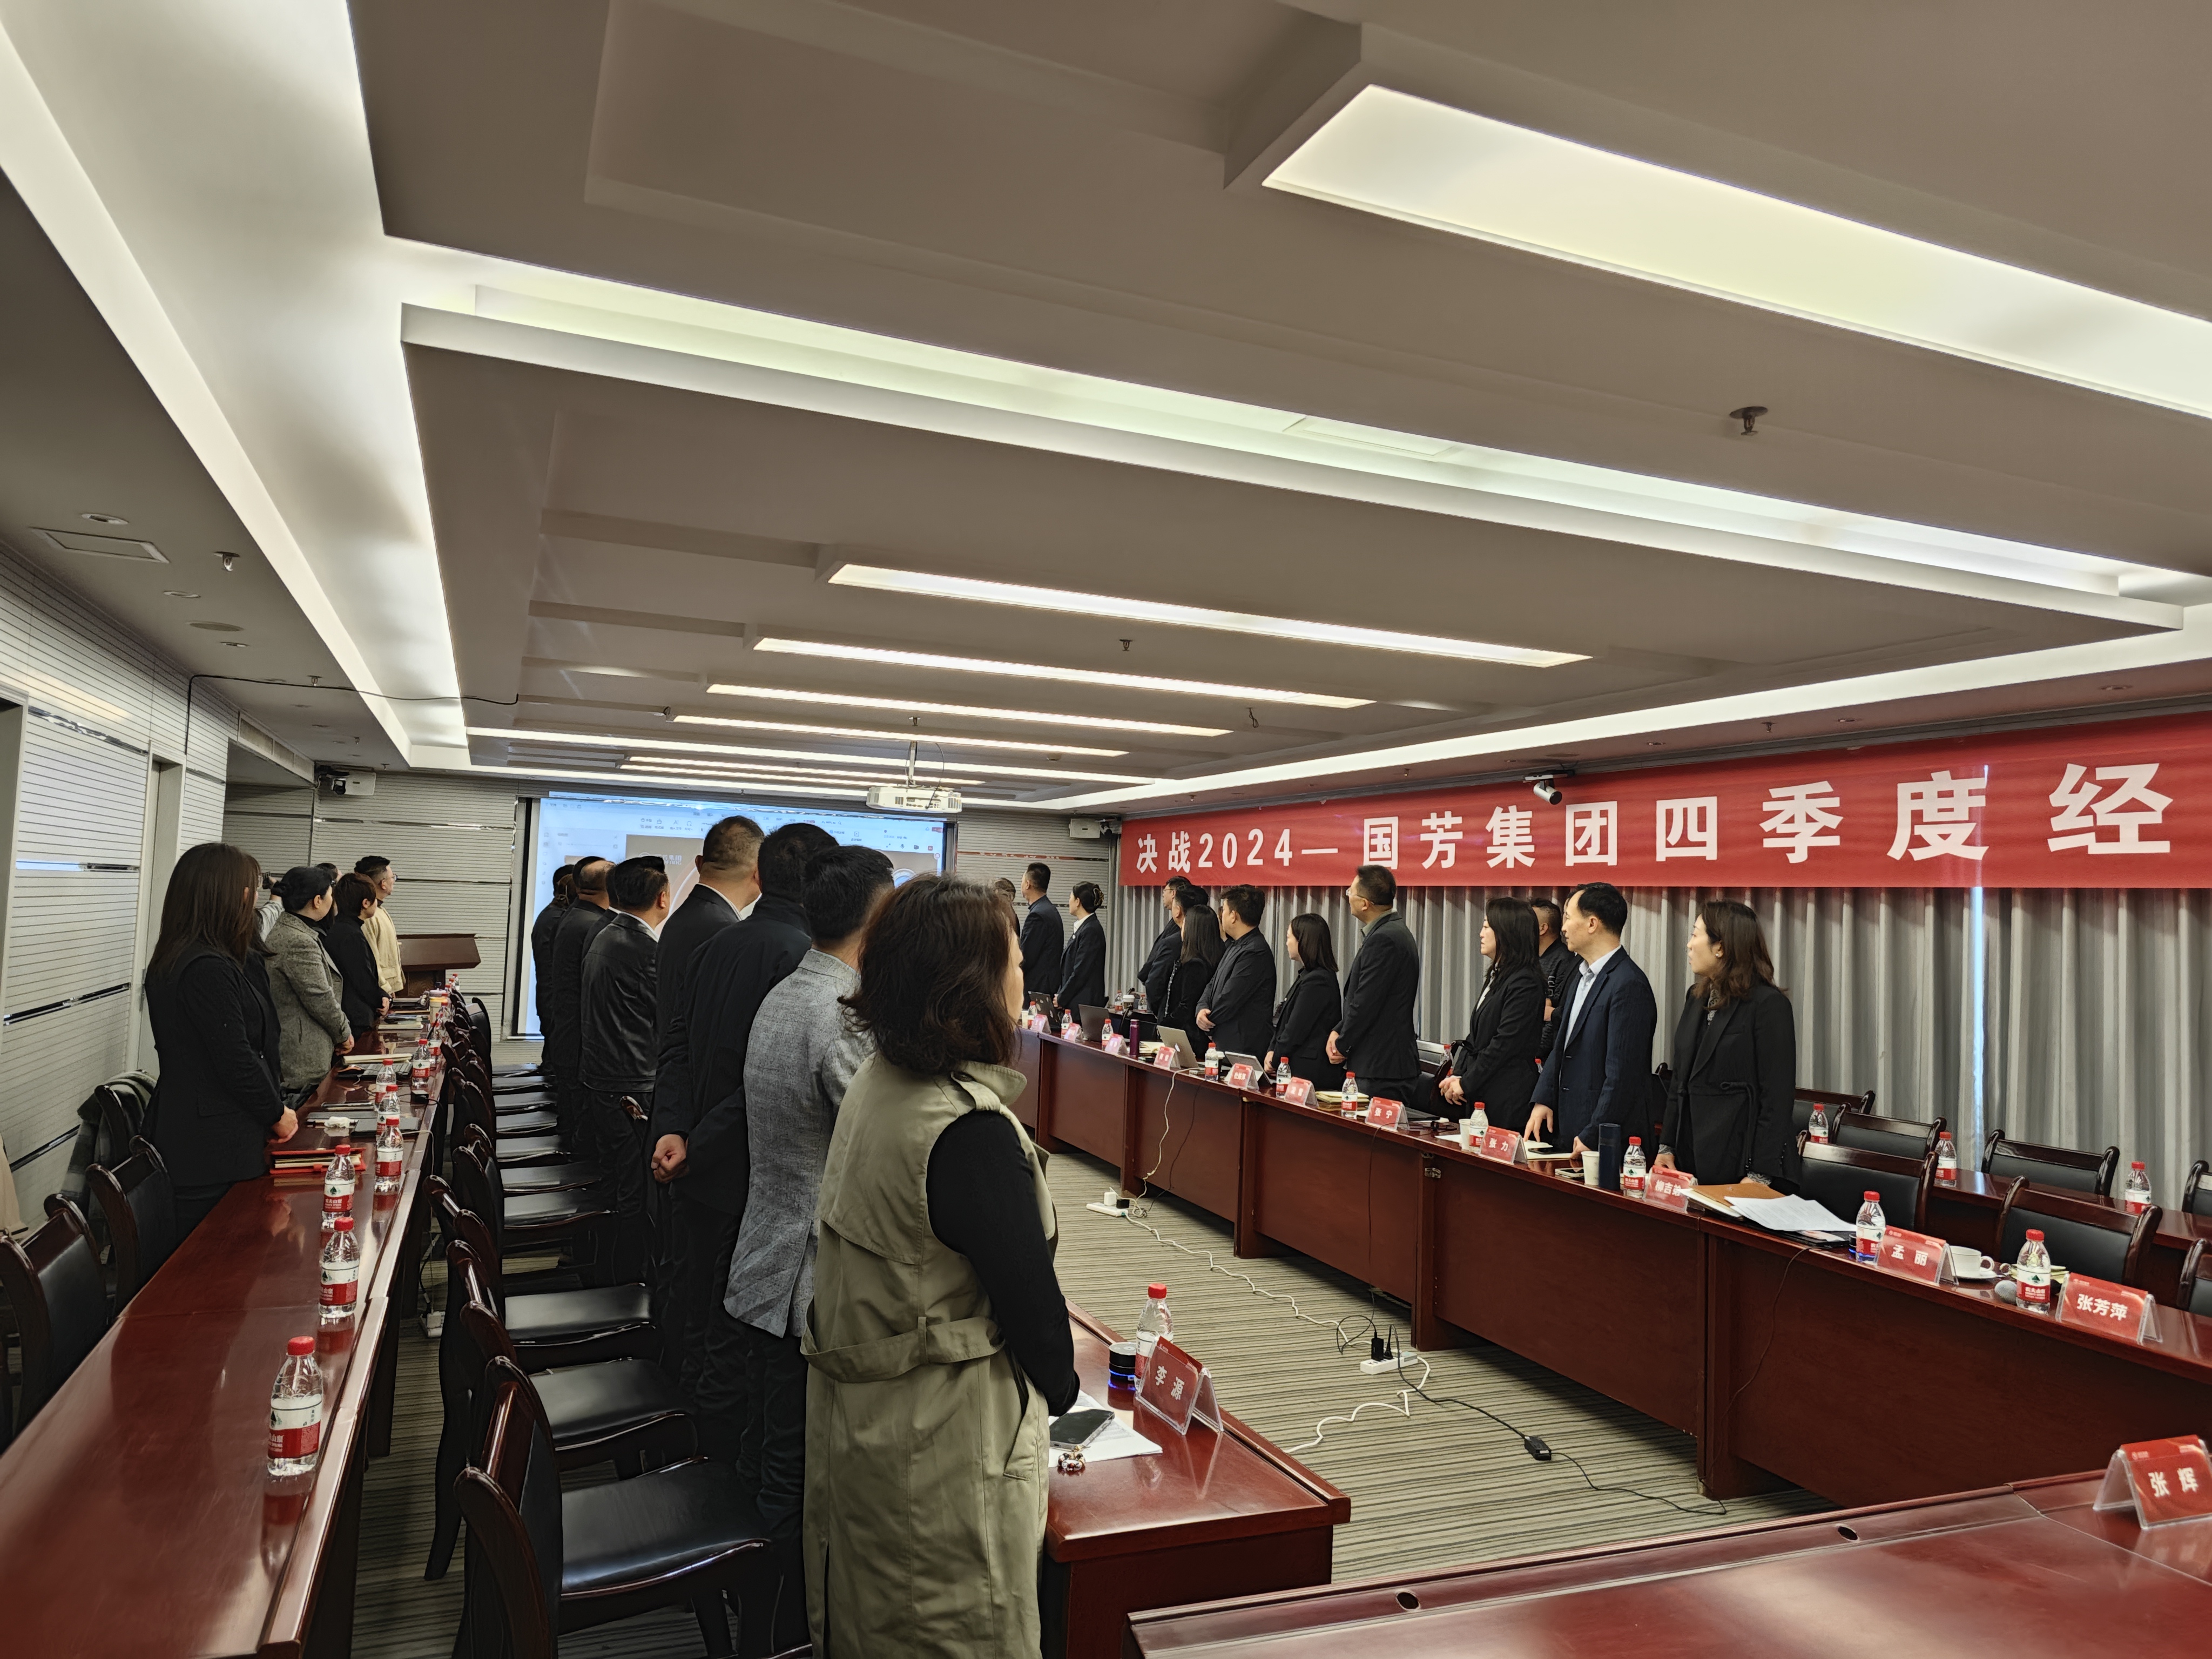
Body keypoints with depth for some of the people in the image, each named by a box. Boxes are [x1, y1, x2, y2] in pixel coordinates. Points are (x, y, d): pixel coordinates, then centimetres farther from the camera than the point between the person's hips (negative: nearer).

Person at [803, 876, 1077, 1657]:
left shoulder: (873, 1085, -1)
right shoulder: (972, 1132, -29)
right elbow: (1027, 1293, -21)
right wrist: (1061, 1387, -1)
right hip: (944, 1446, -8)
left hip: (855, 1412, 9)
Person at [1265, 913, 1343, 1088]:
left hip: (1310, 1072, -9)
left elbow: (1296, 1030, -16)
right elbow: (1284, 1023, 15)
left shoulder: (1317, 982, -17)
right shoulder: (1307, 976, 16)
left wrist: (1275, 1061, -6)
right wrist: (1272, 1051, 2)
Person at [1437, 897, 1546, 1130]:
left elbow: (1505, 1043, -18)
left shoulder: (1525, 983, -14)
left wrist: (1466, 1083, -13)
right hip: (1480, 1095, 9)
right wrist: (1457, 1075, 4)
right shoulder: (1496, 977, 16)